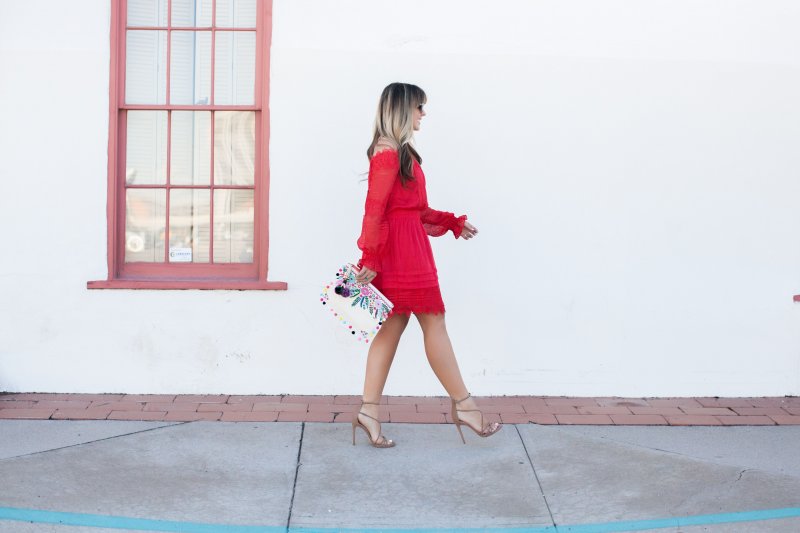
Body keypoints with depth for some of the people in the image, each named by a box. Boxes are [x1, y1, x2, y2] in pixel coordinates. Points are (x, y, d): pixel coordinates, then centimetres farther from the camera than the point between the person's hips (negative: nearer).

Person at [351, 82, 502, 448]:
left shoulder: (399, 151, 15)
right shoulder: (388, 152, -14)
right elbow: (375, 208, -18)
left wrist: (452, 222, 20)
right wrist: (370, 259, -18)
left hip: (408, 248, 10)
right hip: (401, 249, -10)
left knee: (393, 325, 8)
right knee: (433, 322, -2)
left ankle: (369, 410, 9)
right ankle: (463, 405, 8)